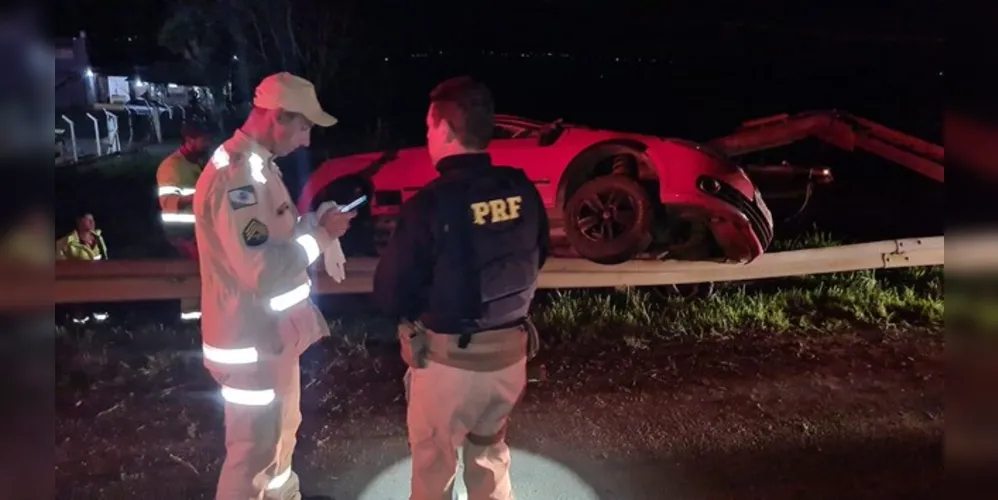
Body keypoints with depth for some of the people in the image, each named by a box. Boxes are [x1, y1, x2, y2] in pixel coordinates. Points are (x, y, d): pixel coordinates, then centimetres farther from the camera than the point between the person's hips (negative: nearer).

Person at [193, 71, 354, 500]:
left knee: (282, 431, 27)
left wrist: (314, 222, 1)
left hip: (274, 331, 10)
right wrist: (321, 235, -19)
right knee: (253, 451, 6)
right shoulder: (234, 176, -25)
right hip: (251, 340, -10)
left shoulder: (258, 164, 9)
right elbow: (261, 271, -30)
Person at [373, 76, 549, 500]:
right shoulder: (523, 192, -7)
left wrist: (417, 313, 7)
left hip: (449, 358, -5)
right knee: (490, 453, 28)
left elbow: (389, 293, -14)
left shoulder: (431, 203, -22)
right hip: (510, 351, 5)